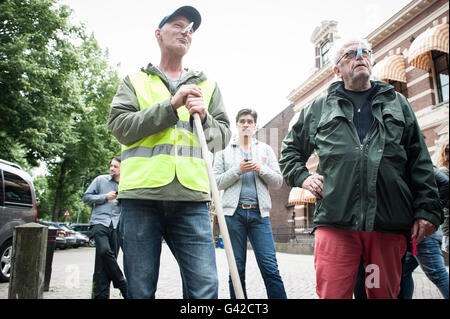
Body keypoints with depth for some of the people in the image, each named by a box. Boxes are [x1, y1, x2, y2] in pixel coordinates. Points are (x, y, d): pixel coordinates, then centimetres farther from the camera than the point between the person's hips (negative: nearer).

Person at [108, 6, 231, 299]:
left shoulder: (208, 86, 22)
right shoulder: (135, 81, 17)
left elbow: (223, 137, 16)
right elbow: (120, 126, 1)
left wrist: (203, 117, -6)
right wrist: (171, 106, -8)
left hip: (192, 198, 1)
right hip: (142, 196, -1)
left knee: (205, 287, -5)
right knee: (140, 289, 4)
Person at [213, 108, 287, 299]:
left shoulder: (265, 150, 17)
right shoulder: (224, 151, 13)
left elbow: (278, 182, 11)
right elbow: (216, 182, 5)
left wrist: (261, 169, -6)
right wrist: (238, 170, -8)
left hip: (259, 213, 1)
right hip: (233, 212, 0)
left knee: (270, 269, -6)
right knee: (236, 270, 3)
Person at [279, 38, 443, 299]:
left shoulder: (398, 104, 18)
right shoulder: (319, 108, 15)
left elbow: (420, 162, 13)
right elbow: (291, 149, 25)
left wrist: (427, 209, 4)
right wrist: (302, 177, 6)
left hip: (390, 224, 2)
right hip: (335, 221, -1)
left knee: (385, 293, 11)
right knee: (333, 294, -5)